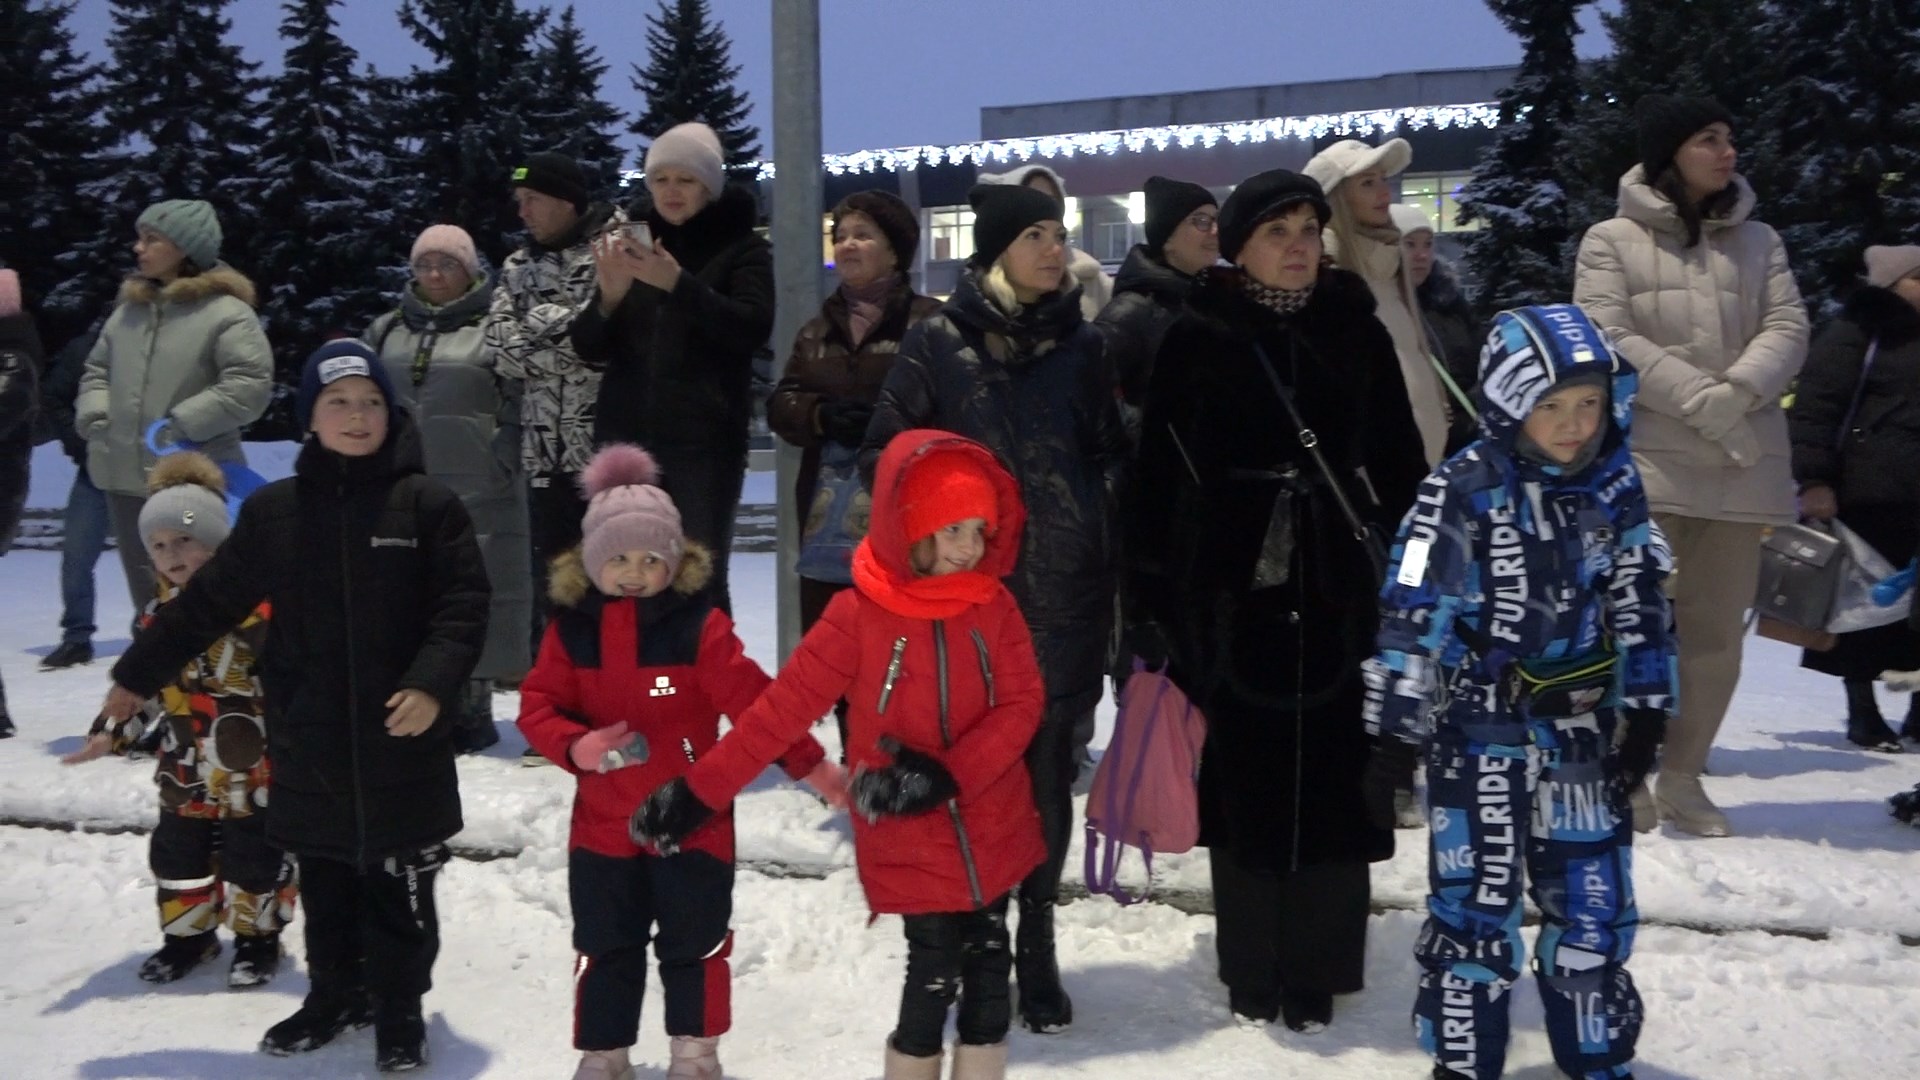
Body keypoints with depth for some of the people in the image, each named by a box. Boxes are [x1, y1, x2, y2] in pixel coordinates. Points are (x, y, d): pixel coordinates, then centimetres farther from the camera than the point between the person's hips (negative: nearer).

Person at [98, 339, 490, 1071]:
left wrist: (432, 684, -22)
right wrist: (139, 673, 14)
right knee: (324, 883, 16)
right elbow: (209, 601, 11)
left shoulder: (427, 504, -5)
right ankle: (334, 996, 33)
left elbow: (464, 606, -8)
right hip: (307, 742, 3)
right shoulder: (273, 511, 3)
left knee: (398, 886, 7)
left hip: (401, 741, -3)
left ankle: (399, 1009, 22)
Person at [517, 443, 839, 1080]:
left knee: (694, 947, 13)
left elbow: (753, 700, -16)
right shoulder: (571, 628, -5)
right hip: (602, 825, 2)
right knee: (605, 951, 15)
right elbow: (537, 706, -3)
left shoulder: (699, 625, -14)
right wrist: (574, 746, -24)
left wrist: (809, 764, -22)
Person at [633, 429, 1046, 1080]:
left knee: (989, 966, 12)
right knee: (934, 972, -1)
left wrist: (948, 774, -23)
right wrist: (698, 793, -17)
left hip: (992, 832, 3)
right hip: (910, 844, -3)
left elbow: (1021, 704, -8)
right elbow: (782, 709, -12)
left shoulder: (995, 606, -2)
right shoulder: (858, 615, -12)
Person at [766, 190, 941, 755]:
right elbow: (780, 404, 12)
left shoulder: (929, 321, -3)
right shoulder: (818, 328, 18)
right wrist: (821, 415, -9)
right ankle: (858, 756, 27)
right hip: (830, 516, 7)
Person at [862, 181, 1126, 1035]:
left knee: (1048, 773, 8)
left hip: (1066, 597, 2)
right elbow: (886, 456, 3)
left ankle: (1036, 947, 22)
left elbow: (1113, 457, 14)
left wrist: (1097, 528, 2)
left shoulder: (1080, 346, 8)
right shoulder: (936, 343, -1)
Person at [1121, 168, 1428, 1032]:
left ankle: (1316, 972, 20)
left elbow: (1400, 469, 6)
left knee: (1331, 786, 6)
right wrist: (1150, 602, -6)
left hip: (1338, 597, 2)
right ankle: (1253, 972, 21)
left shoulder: (1358, 334, 5)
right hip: (1233, 598, -1)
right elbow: (1158, 479, -2)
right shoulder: (1196, 341, -1)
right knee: (1246, 787, 6)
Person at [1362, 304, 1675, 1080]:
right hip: (1480, 727, -4)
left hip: (1581, 727, 4)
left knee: (1596, 905, 13)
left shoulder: (1614, 485, -1)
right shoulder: (1463, 491, -15)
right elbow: (1410, 616, -16)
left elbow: (1639, 603, 8)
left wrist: (1644, 712, 7)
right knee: (1475, 906, 5)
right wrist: (1393, 738, -15)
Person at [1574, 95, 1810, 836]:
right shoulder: (1611, 241, 2)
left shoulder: (1759, 241, 13)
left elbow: (1787, 329, 2)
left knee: (1717, 631, 8)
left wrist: (1738, 393, -17)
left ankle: (1683, 774, 20)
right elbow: (1609, 340, -9)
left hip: (1743, 463, 4)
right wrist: (1699, 398, -17)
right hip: (1648, 460, -4)